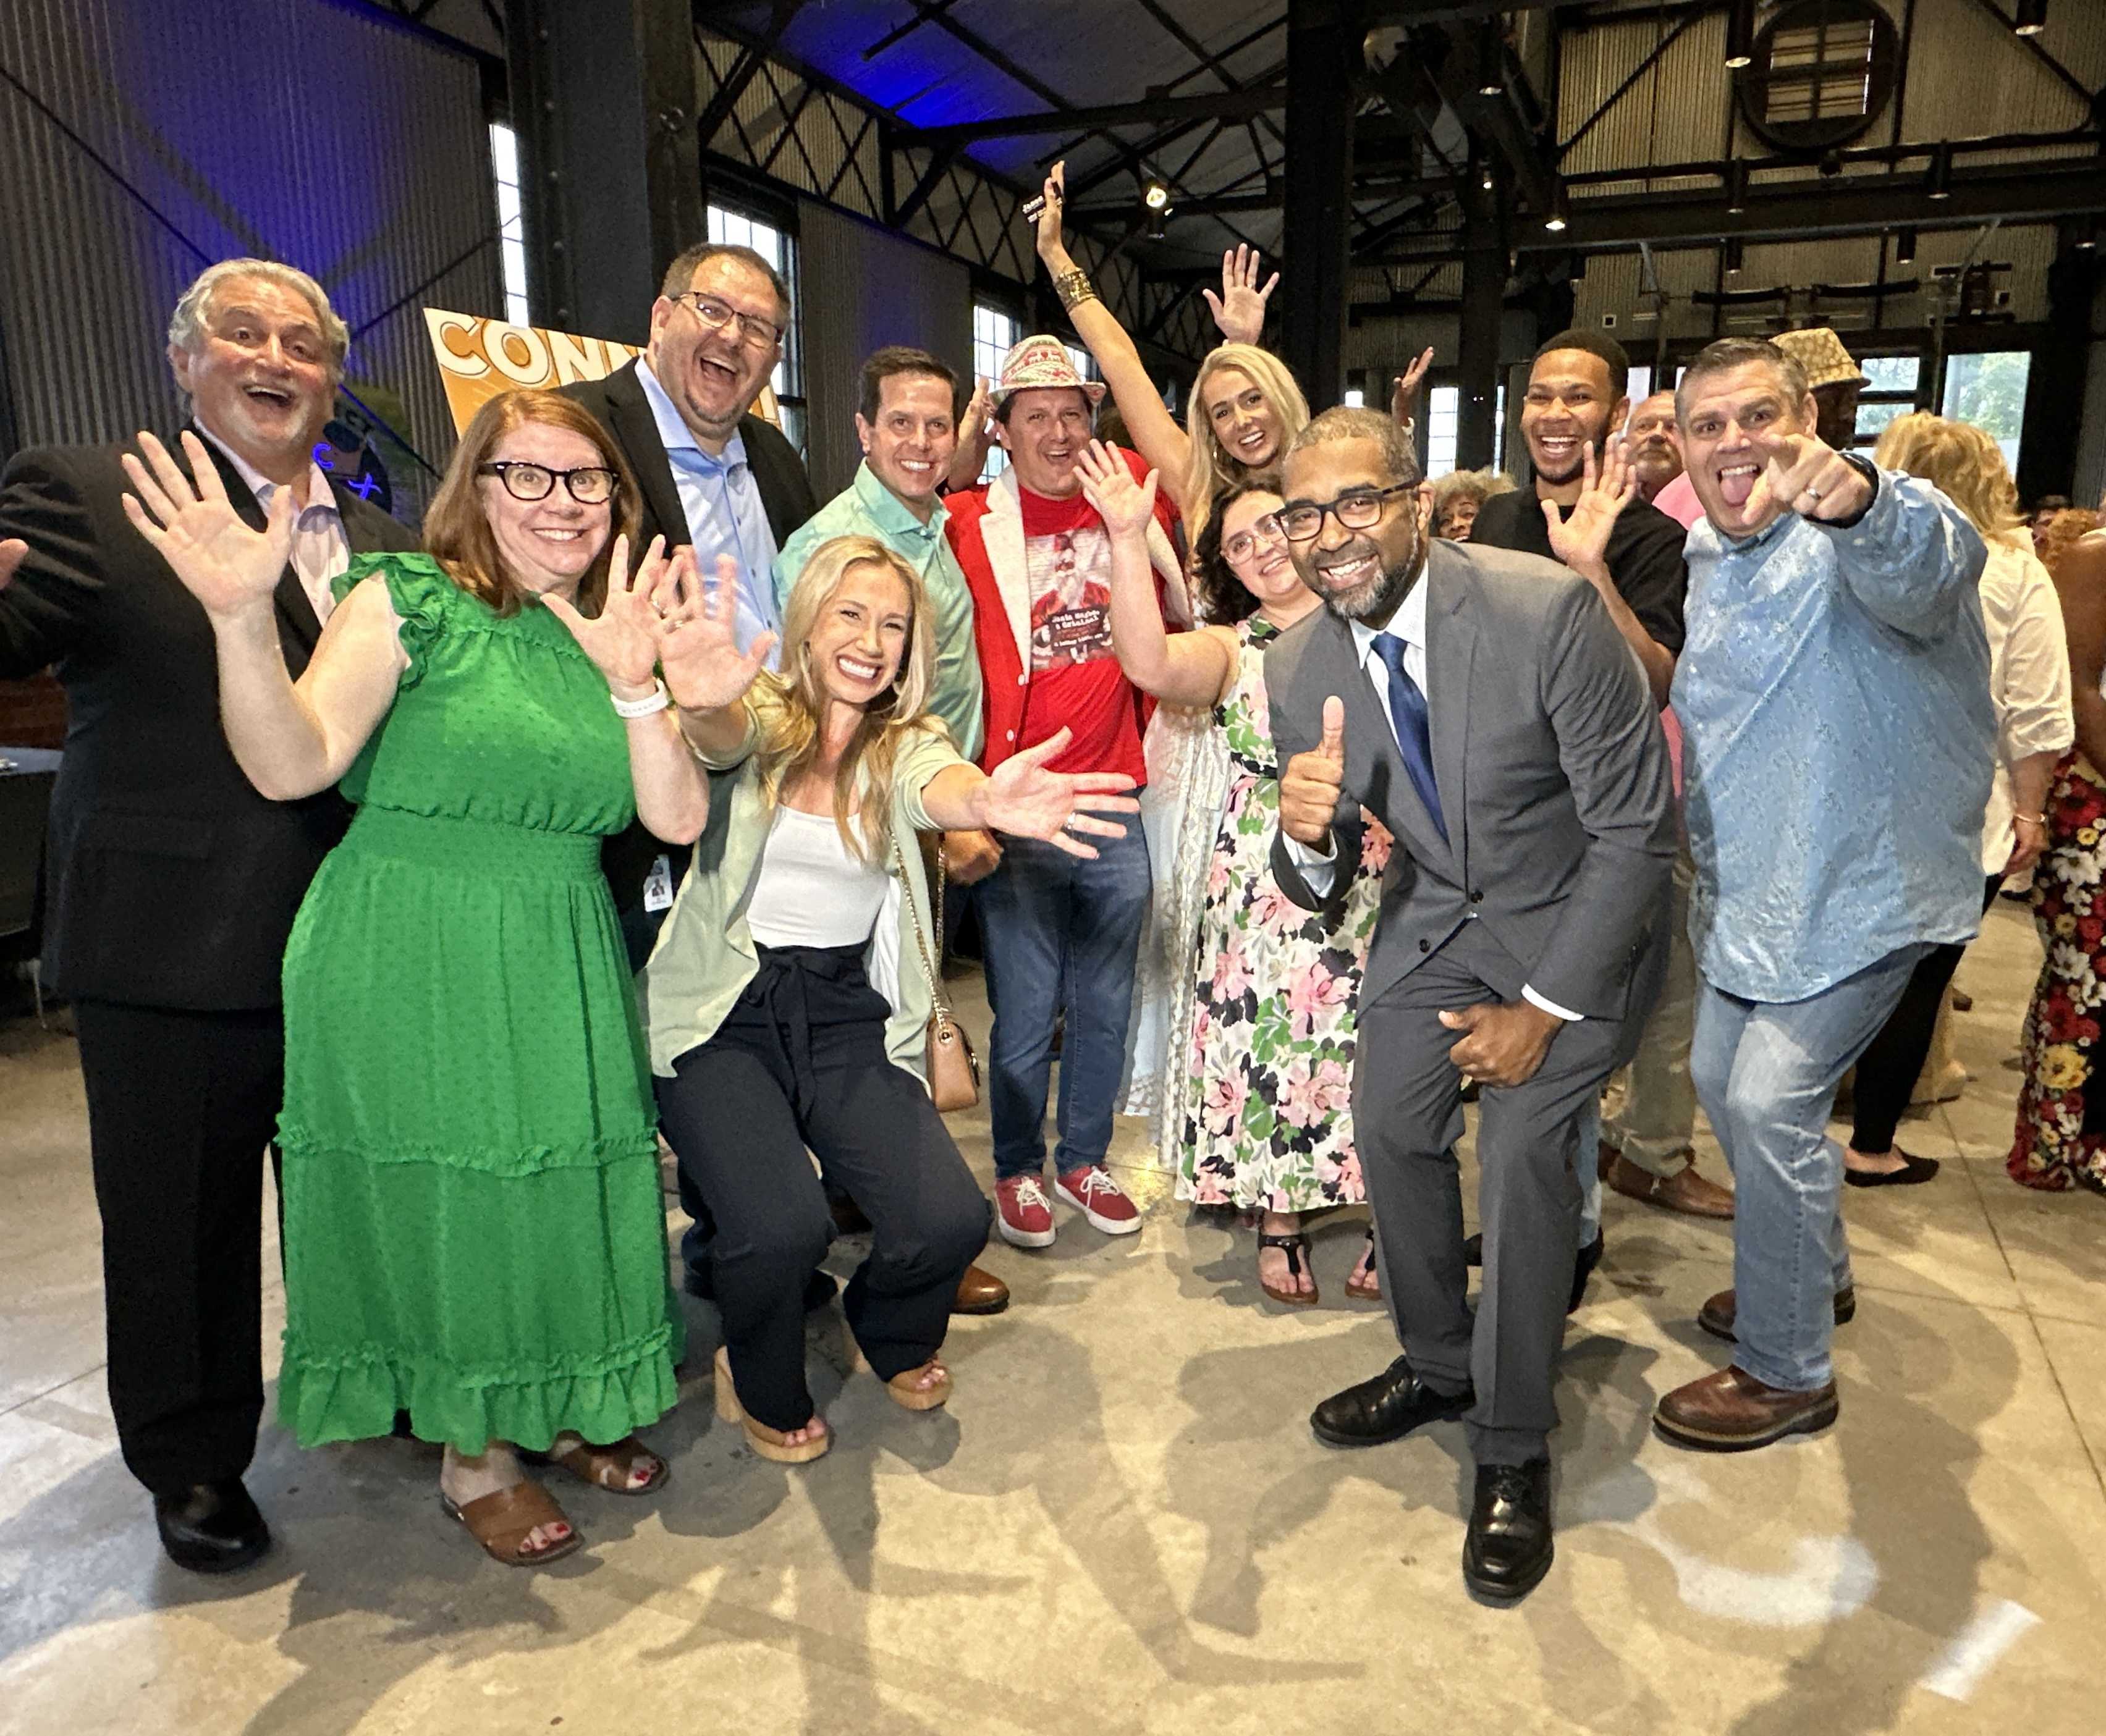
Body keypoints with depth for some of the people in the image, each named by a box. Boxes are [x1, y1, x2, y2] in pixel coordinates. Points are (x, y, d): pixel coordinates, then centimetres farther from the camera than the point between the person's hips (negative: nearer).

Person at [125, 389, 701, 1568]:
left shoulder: (621, 636, 7)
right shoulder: (410, 602, -7)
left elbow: (680, 819, -4)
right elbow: (291, 766, -18)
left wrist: (635, 683, -18)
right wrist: (245, 621, -33)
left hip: (561, 970, 5)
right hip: (409, 968, -4)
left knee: (566, 1184, 12)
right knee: (440, 1196, 8)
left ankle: (556, 1408, 38)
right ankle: (474, 1455, 31)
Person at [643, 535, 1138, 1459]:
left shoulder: (907, 746, 7)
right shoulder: (758, 717, 3)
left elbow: (941, 787, -17)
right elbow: (723, 735, -22)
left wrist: (986, 802, -43)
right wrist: (703, 703, -49)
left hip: (851, 1017, 2)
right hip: (727, 1012, -2)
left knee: (949, 1219, -16)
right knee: (782, 1226, -23)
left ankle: (893, 1336, 23)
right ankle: (765, 1389, 14)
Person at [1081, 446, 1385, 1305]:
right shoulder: (1230, 648, 6)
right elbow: (1150, 663, -16)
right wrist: (1128, 538, -20)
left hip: (1377, 877, 0)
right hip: (1264, 882, 0)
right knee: (1271, 1037, 3)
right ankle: (1279, 1220, 23)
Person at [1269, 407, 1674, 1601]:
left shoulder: (1550, 611, -28)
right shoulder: (1299, 669, -12)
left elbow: (1639, 830, -21)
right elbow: (1322, 887, -5)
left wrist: (1545, 1008, -18)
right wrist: (1309, 836, -31)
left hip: (1581, 917, -5)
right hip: (1438, 911, 5)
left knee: (1523, 1143, -15)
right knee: (1391, 1125, 3)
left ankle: (1515, 1450, 7)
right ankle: (1440, 1366, 30)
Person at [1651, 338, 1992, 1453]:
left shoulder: (1871, 531, -21)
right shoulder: (1709, 554, 6)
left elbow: (1927, 564, -48)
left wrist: (1858, 500, -68)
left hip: (1858, 888, -9)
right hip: (1751, 887, 9)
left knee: (1769, 1101, -12)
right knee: (1720, 1081, 17)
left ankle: (1787, 1371, 9)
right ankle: (1814, 1274, 42)